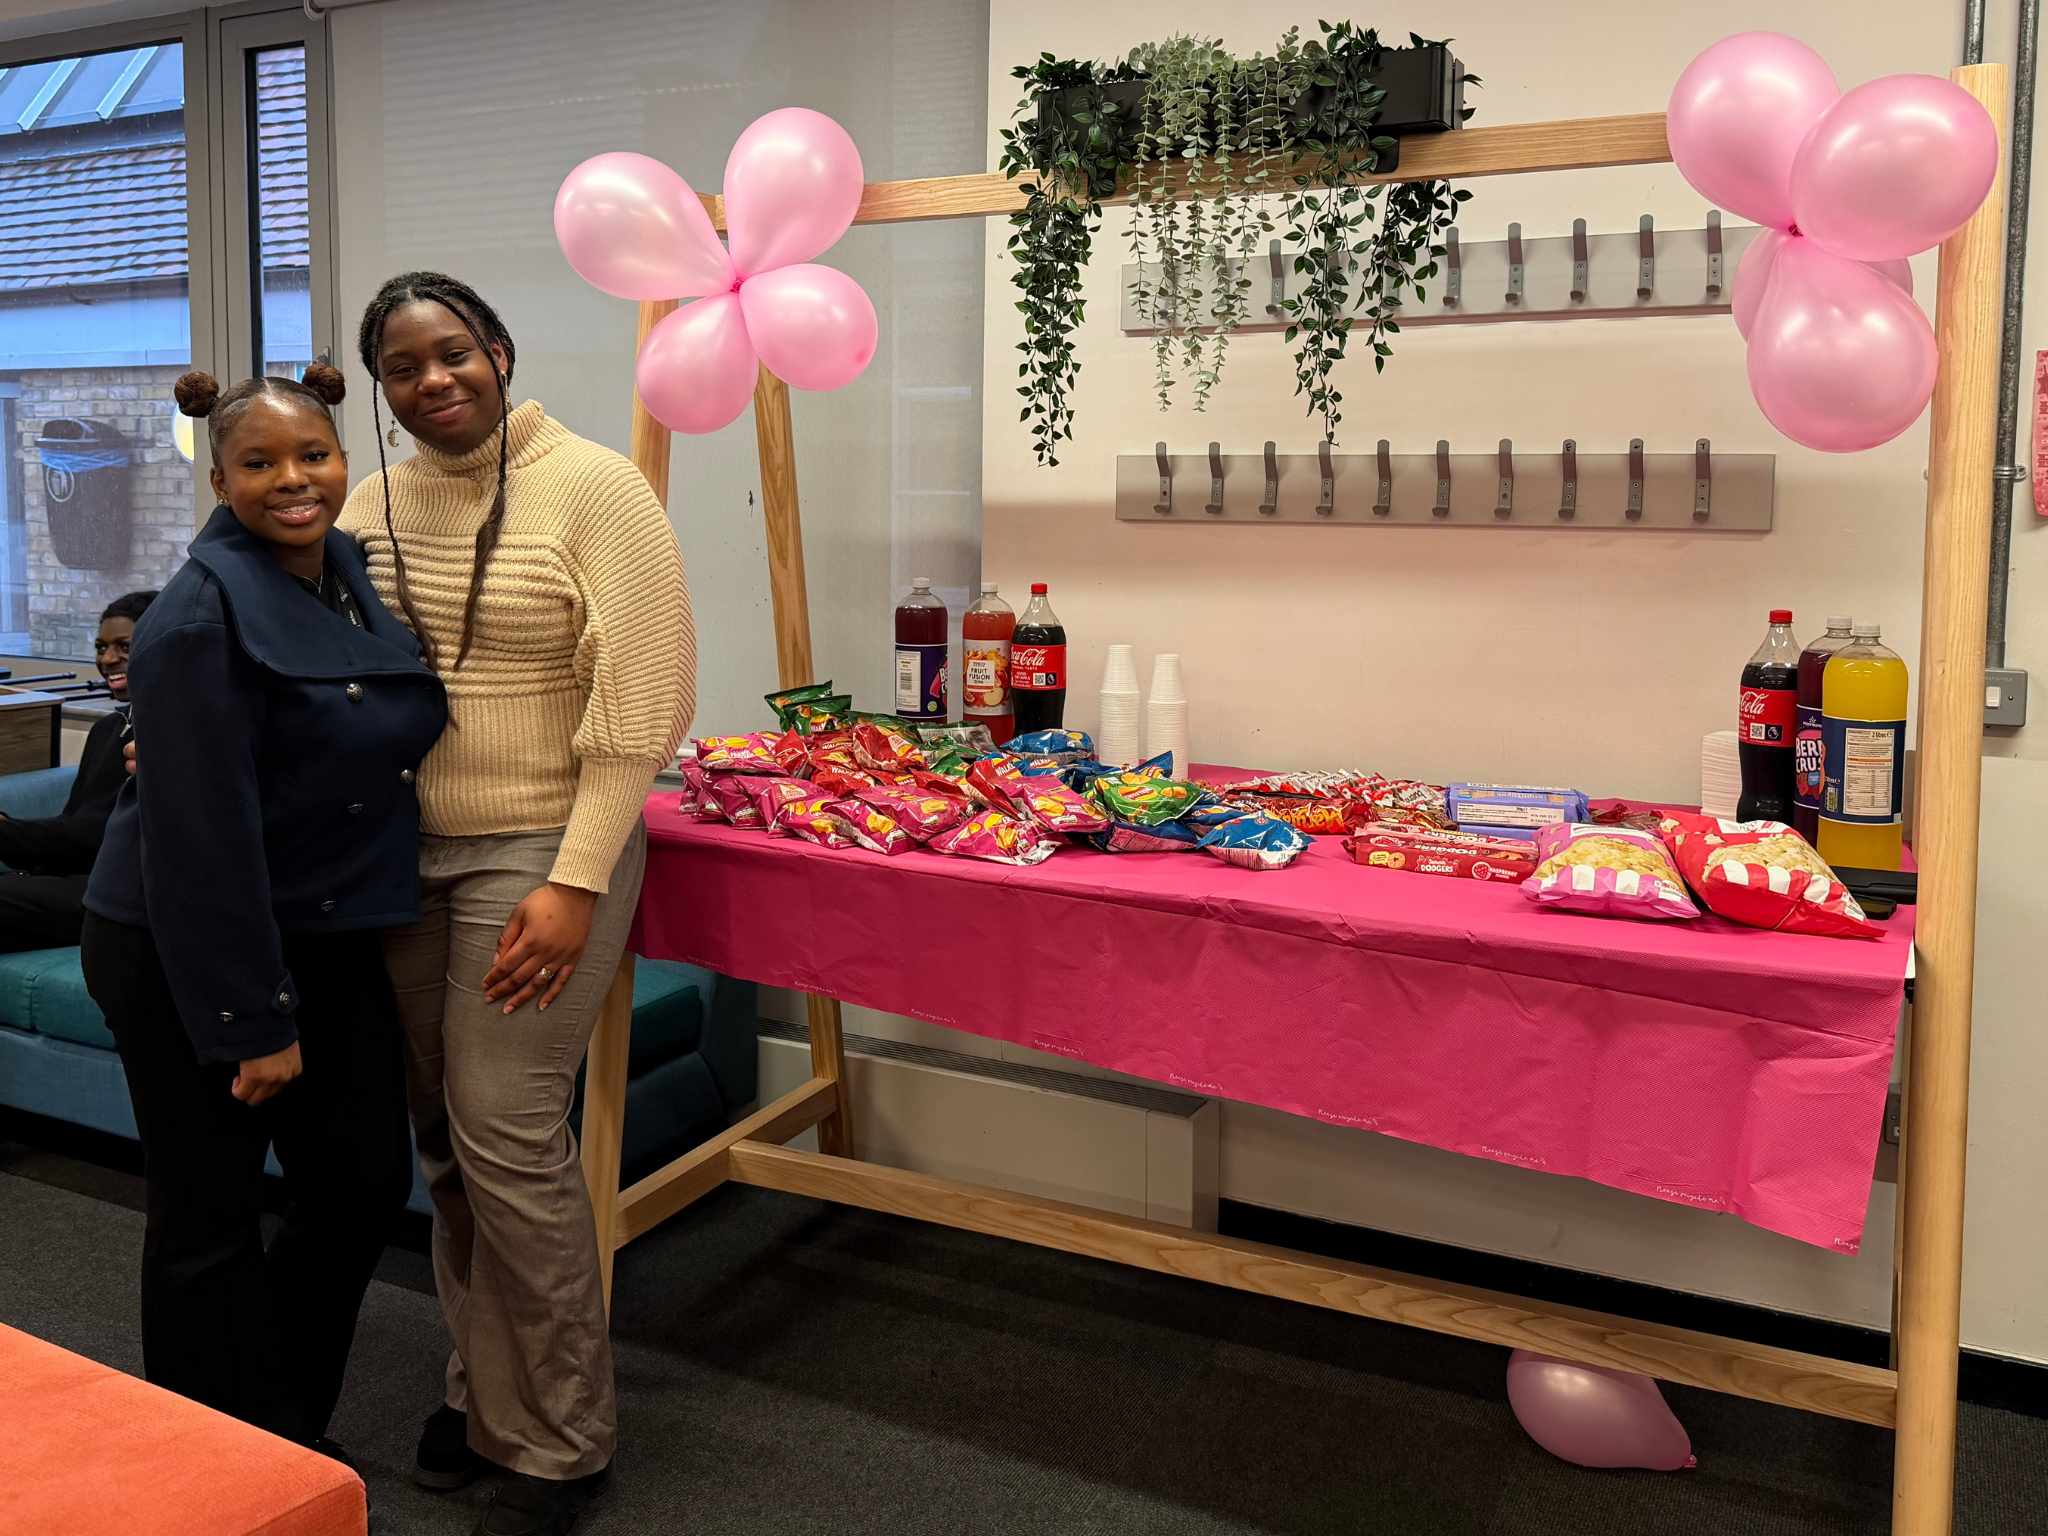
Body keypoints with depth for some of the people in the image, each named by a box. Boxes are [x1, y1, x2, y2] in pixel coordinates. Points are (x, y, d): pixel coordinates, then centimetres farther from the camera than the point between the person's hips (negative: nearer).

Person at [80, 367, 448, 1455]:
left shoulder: (358, 574, 5)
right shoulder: (201, 618, -19)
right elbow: (201, 835, -22)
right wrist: (253, 1021, -20)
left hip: (333, 941, 8)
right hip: (189, 956, -7)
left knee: (365, 1183, 12)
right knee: (210, 1221, 6)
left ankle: (289, 1432, 35)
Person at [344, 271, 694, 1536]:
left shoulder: (592, 488, -9)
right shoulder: (374, 506, 9)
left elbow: (643, 708, -13)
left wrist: (574, 884, -18)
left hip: (539, 853, -6)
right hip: (410, 853, 6)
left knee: (507, 1136, -5)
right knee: (445, 1136, 12)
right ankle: (485, 1391, 32)